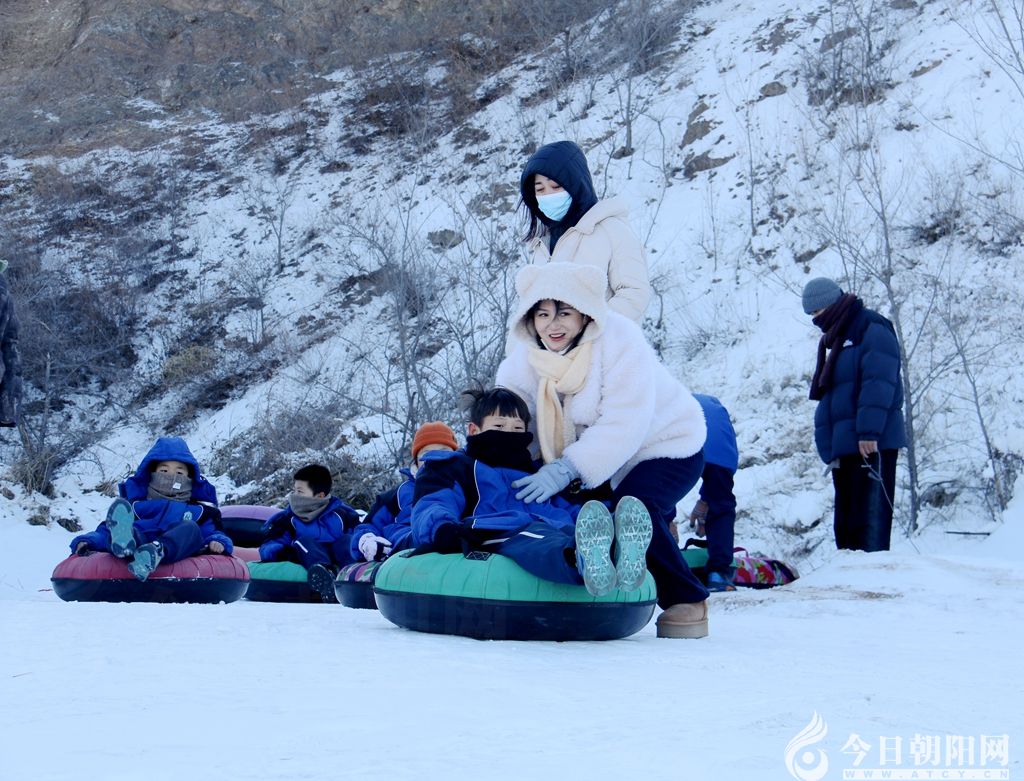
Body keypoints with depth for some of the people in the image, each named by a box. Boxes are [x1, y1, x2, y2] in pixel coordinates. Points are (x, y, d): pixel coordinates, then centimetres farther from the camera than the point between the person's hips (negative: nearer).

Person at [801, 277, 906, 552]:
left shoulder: (872, 328, -4)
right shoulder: (837, 339, 24)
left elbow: (878, 382, -16)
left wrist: (869, 430, -23)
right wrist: (829, 447, 16)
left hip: (871, 444, -9)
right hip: (844, 446, 9)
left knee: (870, 516, -13)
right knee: (846, 521, 8)